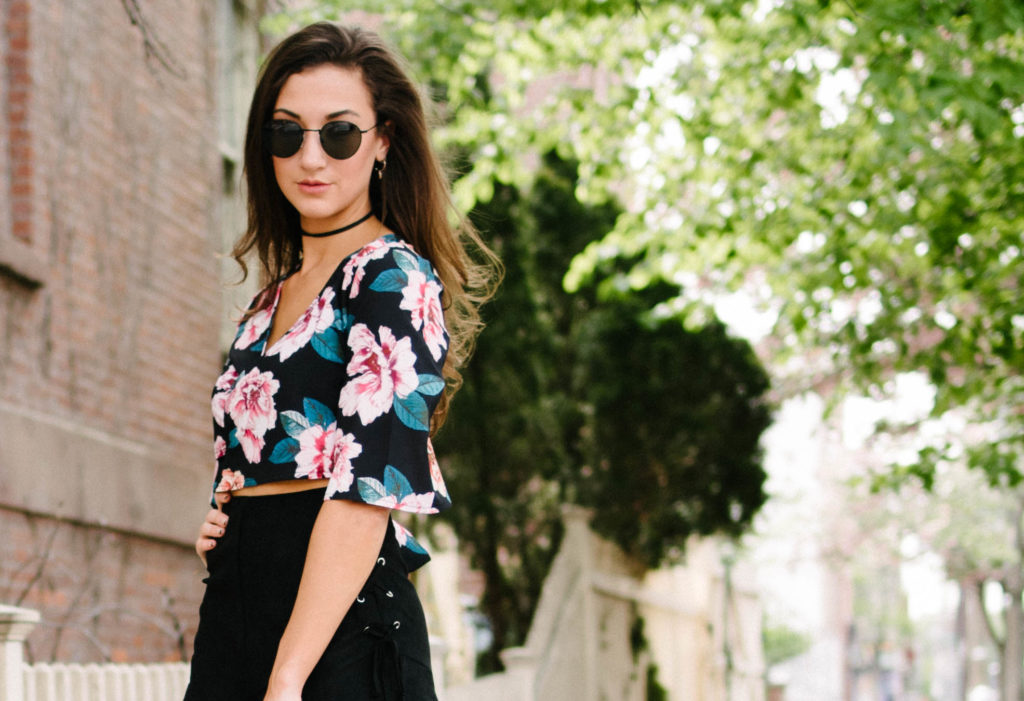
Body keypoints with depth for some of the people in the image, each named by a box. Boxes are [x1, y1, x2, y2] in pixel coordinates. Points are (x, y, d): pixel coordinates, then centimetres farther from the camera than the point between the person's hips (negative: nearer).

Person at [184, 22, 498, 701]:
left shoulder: (394, 278, -10)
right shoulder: (276, 292, 14)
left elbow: (369, 488, -19)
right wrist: (222, 519, 4)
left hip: (340, 628, -7)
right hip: (232, 616, 7)